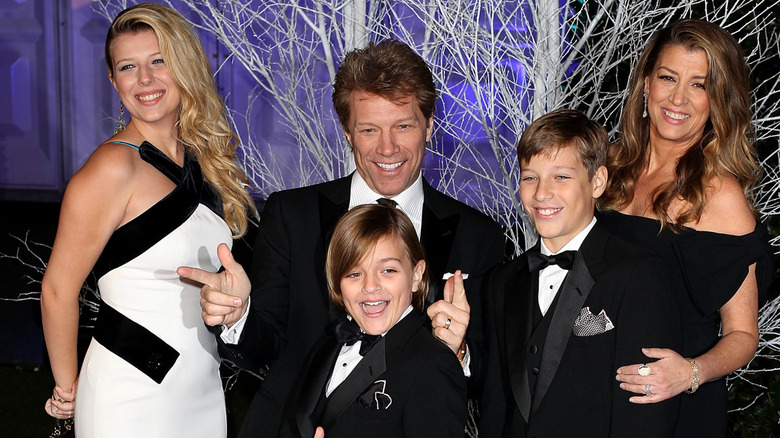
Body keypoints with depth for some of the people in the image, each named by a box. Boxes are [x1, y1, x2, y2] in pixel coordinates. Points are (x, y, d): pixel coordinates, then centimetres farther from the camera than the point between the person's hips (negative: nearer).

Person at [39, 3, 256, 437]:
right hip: (131, 396, -7)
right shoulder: (115, 166, -15)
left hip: (205, 389, 7)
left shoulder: (206, 160, 6)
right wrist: (67, 389, -2)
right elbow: (58, 291, -11)